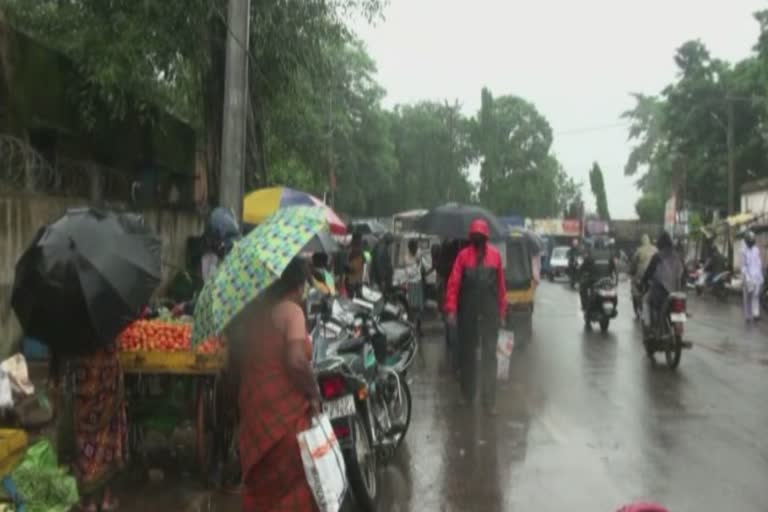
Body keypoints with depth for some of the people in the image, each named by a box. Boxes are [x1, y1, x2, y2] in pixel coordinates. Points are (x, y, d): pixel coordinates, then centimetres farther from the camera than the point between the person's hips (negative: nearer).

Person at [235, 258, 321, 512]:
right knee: (293, 490, 3)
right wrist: (314, 395, -12)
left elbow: (237, 357, 14)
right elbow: (297, 361, -23)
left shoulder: (251, 312, 11)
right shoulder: (291, 310, -11)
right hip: (286, 412, -7)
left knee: (260, 488, 17)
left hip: (254, 410, 7)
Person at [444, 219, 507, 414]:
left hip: (490, 313, 0)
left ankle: (489, 401, 1)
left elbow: (501, 284, 7)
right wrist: (451, 309, -11)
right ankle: (467, 395, 24)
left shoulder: (495, 255, 5)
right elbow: (453, 283, -4)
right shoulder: (464, 255, 1)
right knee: (467, 353, 10)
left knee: (489, 356, -1)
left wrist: (502, 311, 7)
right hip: (468, 312, 0)